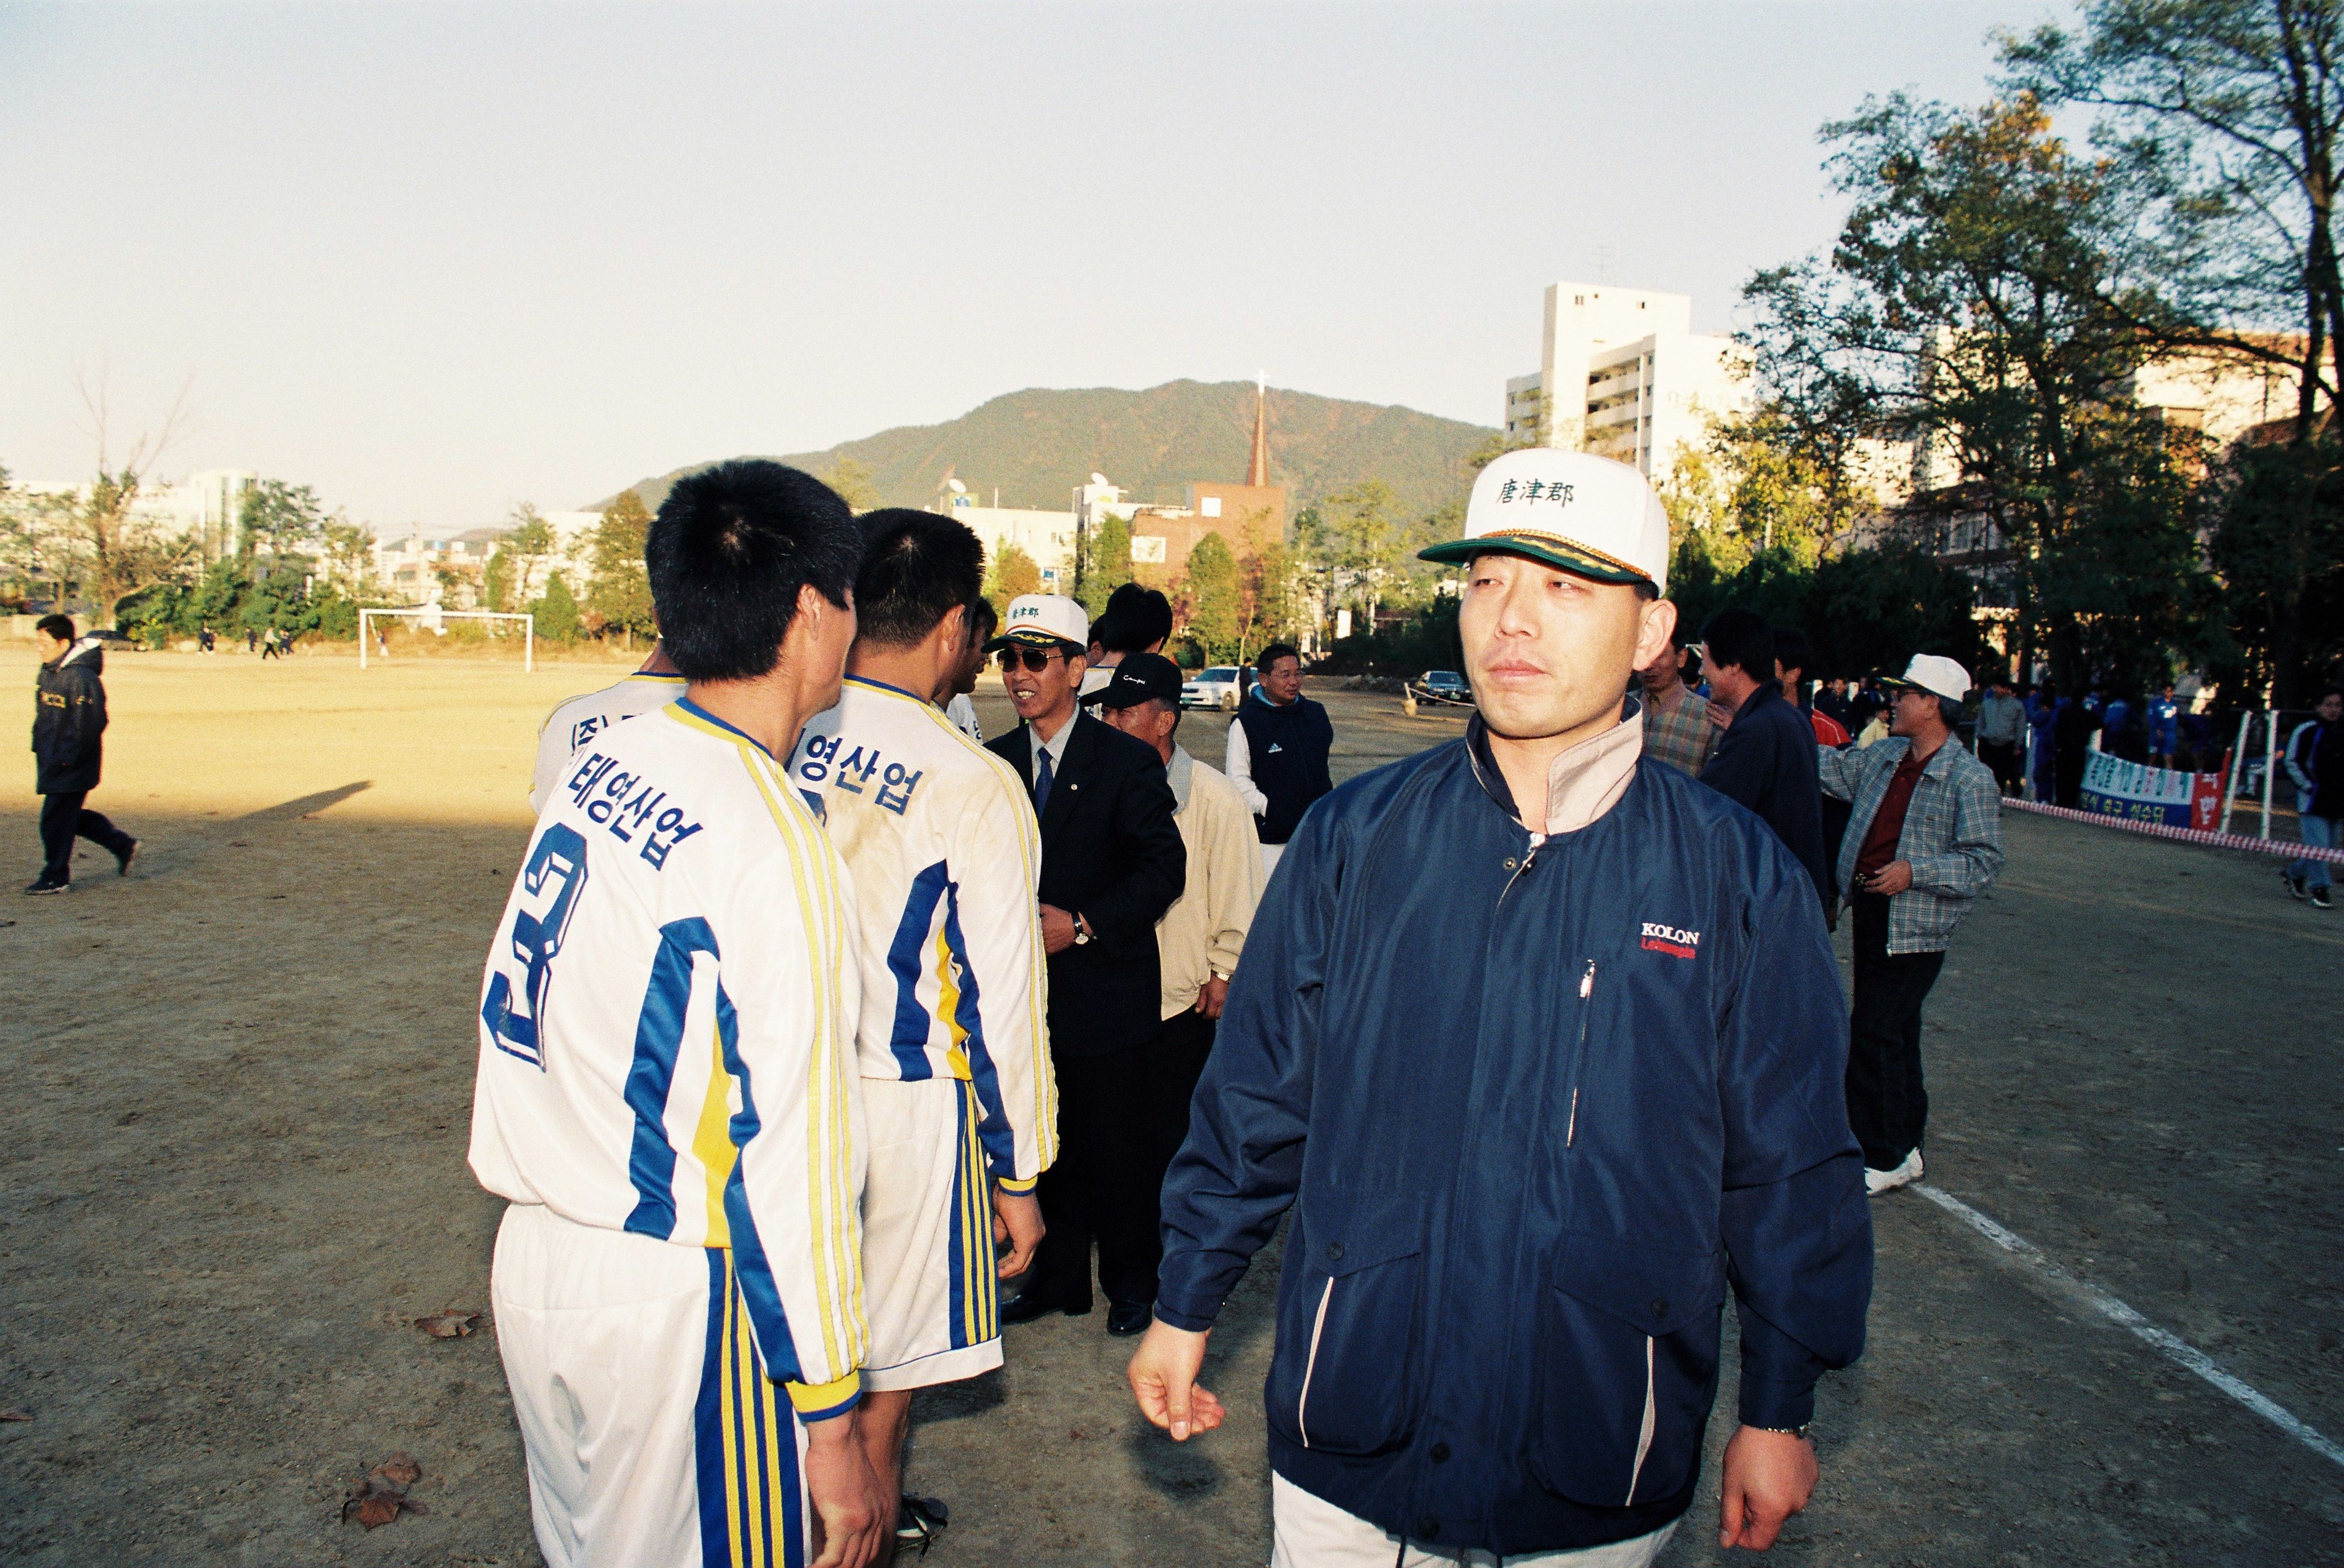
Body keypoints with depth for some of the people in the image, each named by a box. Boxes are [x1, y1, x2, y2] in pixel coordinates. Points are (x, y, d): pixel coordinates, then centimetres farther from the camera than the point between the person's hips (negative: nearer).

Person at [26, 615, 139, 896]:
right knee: (71, 815, 17)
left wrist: (65, 759, -18)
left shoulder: (82, 678, -21)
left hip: (72, 767, -9)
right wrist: (39, 745, 13)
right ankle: (122, 845, 28)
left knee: (56, 820, -2)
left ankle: (56, 878, 11)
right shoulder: (48, 671, 8)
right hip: (51, 761, 9)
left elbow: (90, 725, -21)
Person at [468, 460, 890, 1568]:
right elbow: (788, 1159, -21)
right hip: (674, 1307, -7)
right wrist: (831, 1425, -14)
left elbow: (522, 1016, 10)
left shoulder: (595, 769, 1)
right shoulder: (769, 845, -22)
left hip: (531, 1265, 8)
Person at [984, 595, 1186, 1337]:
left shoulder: (1126, 761, -7)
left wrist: (1085, 925, -18)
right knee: (1050, 1144, 14)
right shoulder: (996, 763, 7)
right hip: (1027, 989, 4)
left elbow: (1164, 865, -10)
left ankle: (1131, 1282, 26)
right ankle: (1059, 1276, 31)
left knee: (1116, 1149, 6)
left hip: (1104, 989, -4)